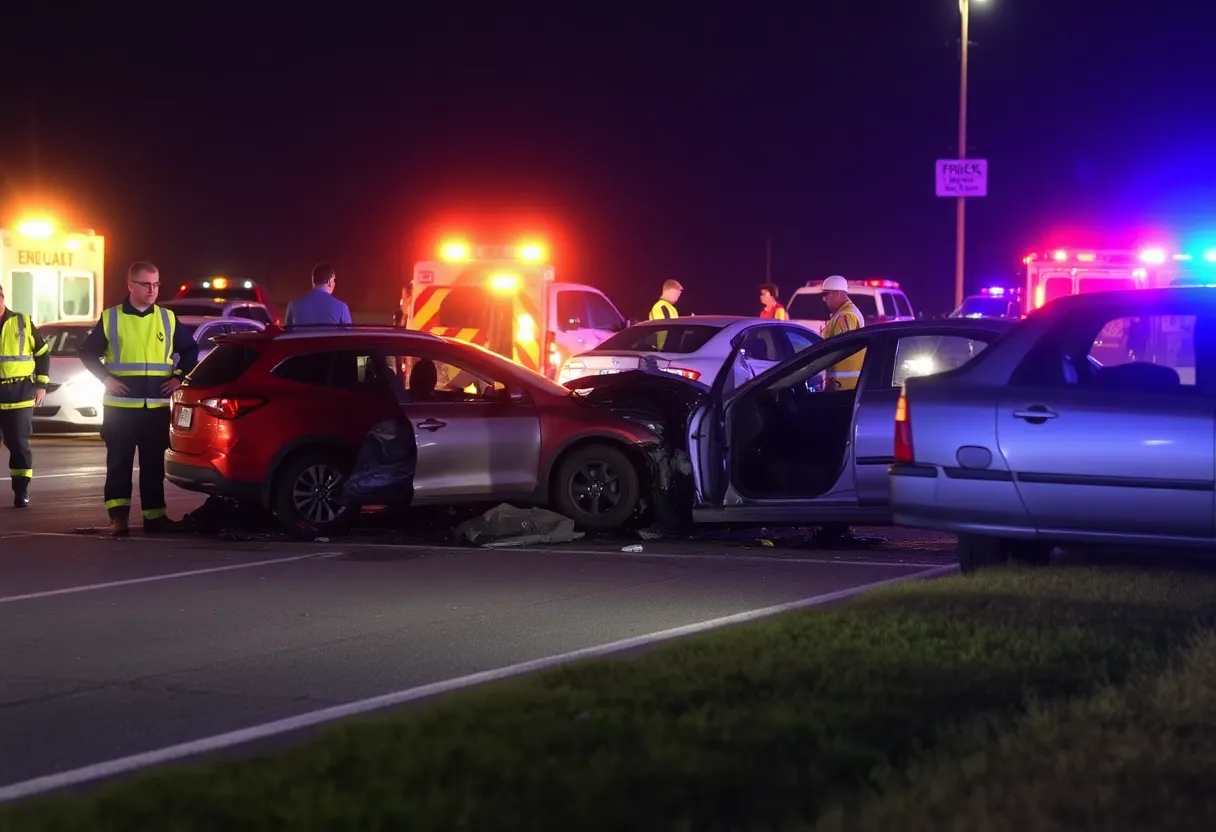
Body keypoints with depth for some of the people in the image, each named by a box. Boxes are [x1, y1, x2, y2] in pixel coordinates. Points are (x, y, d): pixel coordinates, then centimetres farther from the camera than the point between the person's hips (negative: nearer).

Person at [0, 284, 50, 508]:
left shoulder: (23, 322, 3)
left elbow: (43, 353, 11)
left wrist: (41, 384, 5)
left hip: (19, 395, 0)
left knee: (19, 443, 0)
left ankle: (21, 490, 6)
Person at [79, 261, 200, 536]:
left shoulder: (168, 319, 7)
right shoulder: (110, 318, 0)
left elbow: (190, 349, 17)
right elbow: (87, 352, 5)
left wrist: (179, 378, 4)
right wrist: (105, 378, -7)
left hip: (157, 406, 2)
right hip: (120, 406, -2)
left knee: (154, 463, 7)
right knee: (119, 463, -1)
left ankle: (154, 515, 12)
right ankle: (118, 516, 1)